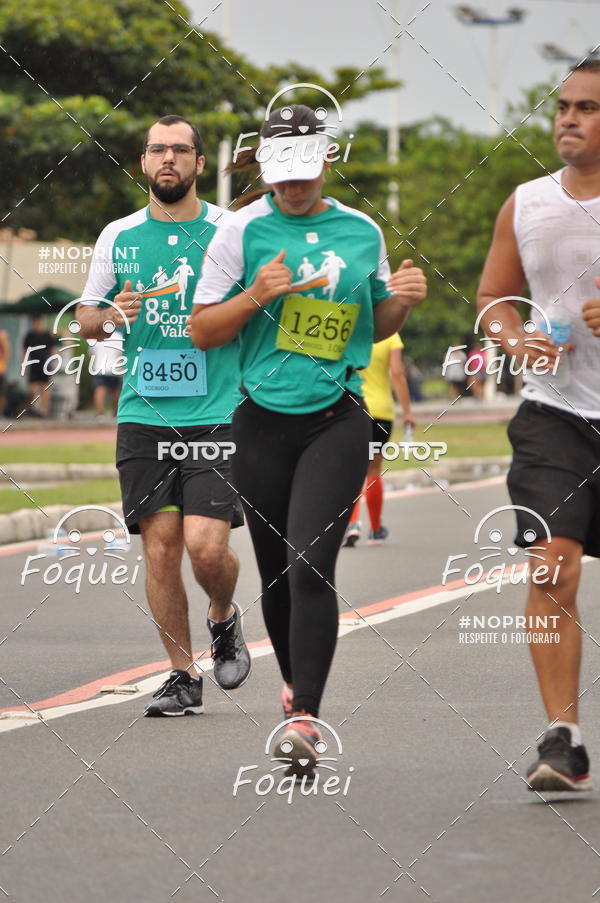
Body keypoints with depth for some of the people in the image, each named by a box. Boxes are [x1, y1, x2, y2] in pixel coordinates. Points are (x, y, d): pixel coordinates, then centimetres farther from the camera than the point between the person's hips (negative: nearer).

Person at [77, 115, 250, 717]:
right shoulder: (119, 236, 9)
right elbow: (86, 318, 17)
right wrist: (110, 316, -5)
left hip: (217, 414, -2)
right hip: (143, 414, 2)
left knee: (206, 543, -13)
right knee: (160, 544, -1)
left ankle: (224, 619, 19)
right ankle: (182, 676, 11)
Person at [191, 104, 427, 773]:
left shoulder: (362, 232, 7)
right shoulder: (243, 232, 0)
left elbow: (377, 326, 20)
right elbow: (202, 330, 2)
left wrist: (403, 299, -1)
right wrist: (256, 296, -14)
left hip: (337, 421, -1)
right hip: (263, 422, 1)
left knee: (310, 567, -15)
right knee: (277, 574, 9)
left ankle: (305, 718, -17)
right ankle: (297, 685, 34)